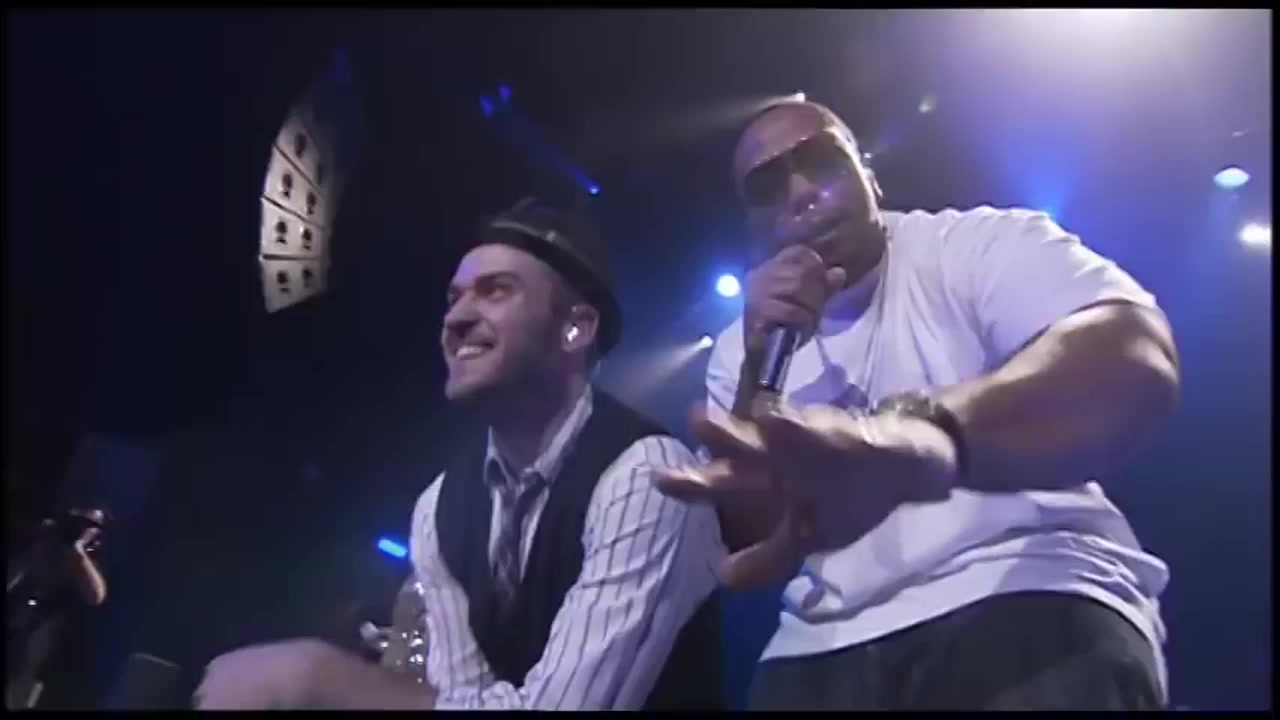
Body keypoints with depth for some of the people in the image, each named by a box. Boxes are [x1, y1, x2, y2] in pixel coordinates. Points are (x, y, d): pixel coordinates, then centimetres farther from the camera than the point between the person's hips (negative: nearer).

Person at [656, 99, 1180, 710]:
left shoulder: (983, 243, -1)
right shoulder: (737, 351, 12)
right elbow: (747, 539, 5)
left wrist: (919, 434, -39)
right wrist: (760, 362, -7)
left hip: (1024, 604, -3)